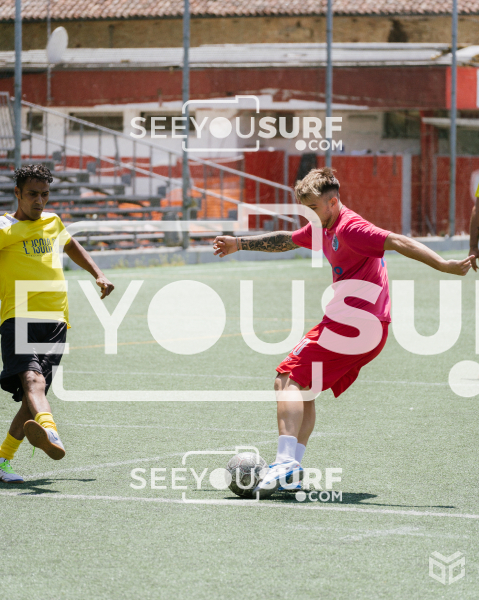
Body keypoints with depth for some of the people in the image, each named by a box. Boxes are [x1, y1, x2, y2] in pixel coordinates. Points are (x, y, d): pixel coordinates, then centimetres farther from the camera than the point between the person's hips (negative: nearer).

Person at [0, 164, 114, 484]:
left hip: (55, 321, 6)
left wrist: (98, 275, 31)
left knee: (32, 398, 1)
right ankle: (51, 435, -58)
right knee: (32, 379, -30)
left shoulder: (52, 222, 22)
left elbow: (71, 245, 41)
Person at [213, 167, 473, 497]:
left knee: (288, 380, -11)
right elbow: (286, 240, 36)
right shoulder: (323, 228, 19)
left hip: (353, 319, -10)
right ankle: (292, 468, 9)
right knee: (303, 390, 15)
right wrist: (240, 243, 47)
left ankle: (286, 461, -25)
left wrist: (446, 266, -33)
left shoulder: (351, 228, -12)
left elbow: (399, 242, -22)